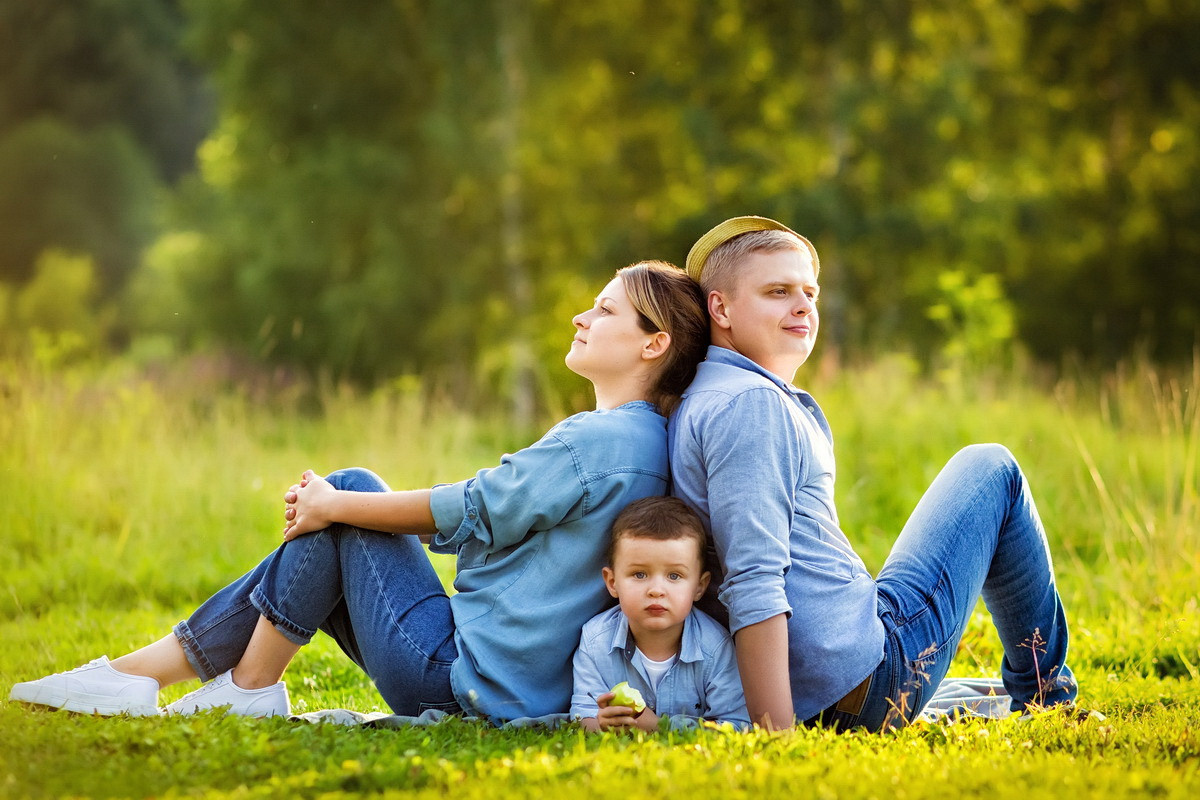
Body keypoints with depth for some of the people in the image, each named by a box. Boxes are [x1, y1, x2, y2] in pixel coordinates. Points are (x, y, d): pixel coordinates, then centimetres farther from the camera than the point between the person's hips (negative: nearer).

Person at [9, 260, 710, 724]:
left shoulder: (600, 440, -17)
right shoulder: (639, 441, 15)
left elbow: (471, 513, -14)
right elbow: (488, 515, 17)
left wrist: (337, 504, 0)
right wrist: (336, 505, 11)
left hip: (469, 681, -9)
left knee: (350, 497, -1)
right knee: (337, 512, 11)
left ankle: (252, 684, 5)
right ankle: (138, 673, 9)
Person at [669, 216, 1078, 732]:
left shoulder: (703, 405, 17)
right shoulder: (751, 404, -15)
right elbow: (755, 586, -25)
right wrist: (776, 736, -30)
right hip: (869, 681, -10)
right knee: (990, 471, 10)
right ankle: (1047, 696, 21)